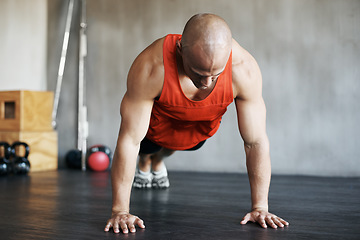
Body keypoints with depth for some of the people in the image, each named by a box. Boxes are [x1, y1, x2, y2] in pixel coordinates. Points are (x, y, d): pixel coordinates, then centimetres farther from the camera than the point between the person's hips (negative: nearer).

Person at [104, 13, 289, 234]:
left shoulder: (244, 69, -39)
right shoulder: (150, 68, -43)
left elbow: (256, 141, -29)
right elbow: (129, 140, -35)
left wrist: (260, 207, -27)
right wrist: (120, 210, -32)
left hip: (204, 127, 2)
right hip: (158, 122, -2)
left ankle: (158, 161, 63)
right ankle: (144, 163, 58)